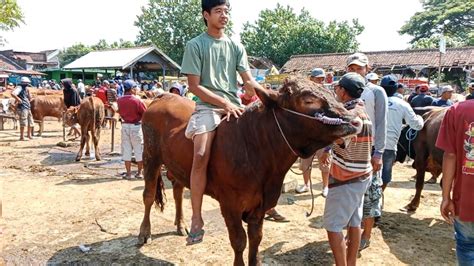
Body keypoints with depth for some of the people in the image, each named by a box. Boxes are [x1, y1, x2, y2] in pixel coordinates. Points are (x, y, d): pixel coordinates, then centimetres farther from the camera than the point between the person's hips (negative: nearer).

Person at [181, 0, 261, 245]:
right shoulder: (195, 45, 2)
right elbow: (194, 86, -5)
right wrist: (224, 102, -13)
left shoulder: (236, 47, 14)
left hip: (235, 107, 5)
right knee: (201, 156, -25)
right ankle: (196, 218, -13)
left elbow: (248, 81, 7)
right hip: (208, 107, -4)